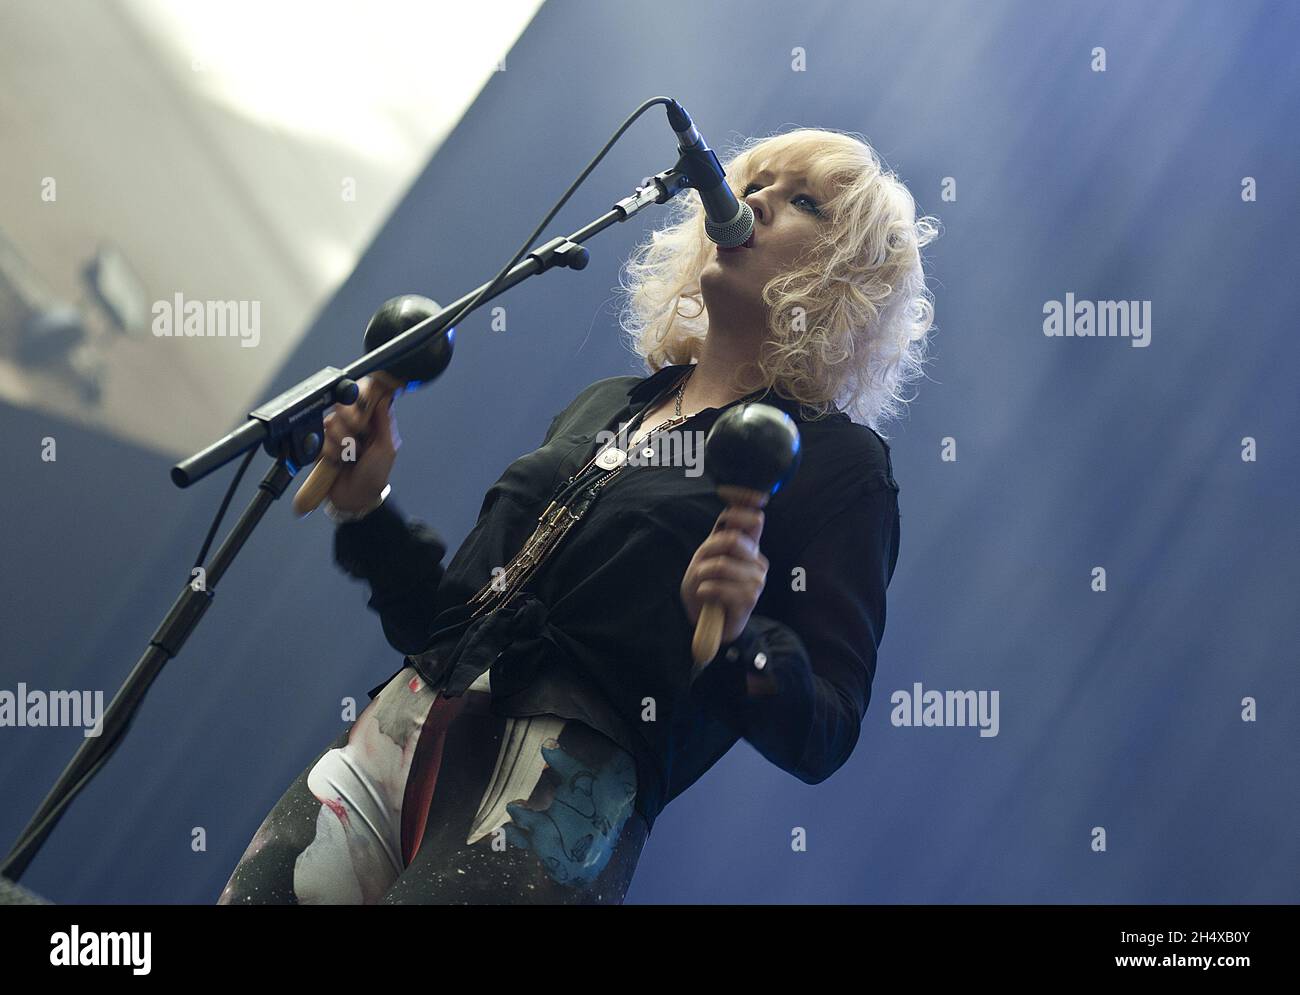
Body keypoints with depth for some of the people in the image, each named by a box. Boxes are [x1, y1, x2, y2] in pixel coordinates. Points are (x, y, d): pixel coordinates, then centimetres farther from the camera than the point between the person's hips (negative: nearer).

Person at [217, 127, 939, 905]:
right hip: (410, 727, 6)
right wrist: (368, 511, 13)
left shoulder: (840, 463, 3)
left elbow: (822, 738, -5)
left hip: (579, 776, -6)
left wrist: (737, 641, -22)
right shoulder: (604, 407, 22)